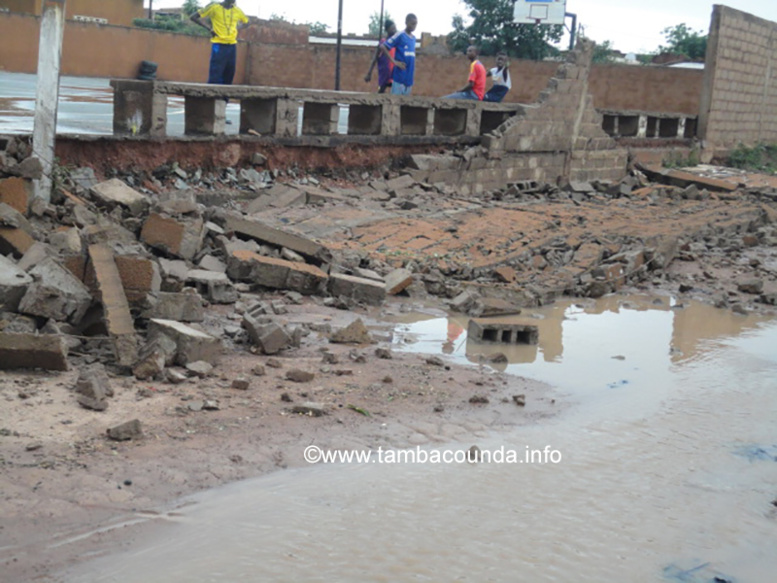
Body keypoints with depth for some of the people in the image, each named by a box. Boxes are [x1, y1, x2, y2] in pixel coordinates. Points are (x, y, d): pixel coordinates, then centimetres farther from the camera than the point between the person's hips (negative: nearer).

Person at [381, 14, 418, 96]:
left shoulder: (414, 38, 14)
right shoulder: (400, 36, -6)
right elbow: (383, 47, -9)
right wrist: (394, 62, -11)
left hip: (409, 79, 7)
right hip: (399, 77, -7)